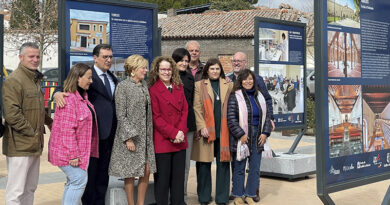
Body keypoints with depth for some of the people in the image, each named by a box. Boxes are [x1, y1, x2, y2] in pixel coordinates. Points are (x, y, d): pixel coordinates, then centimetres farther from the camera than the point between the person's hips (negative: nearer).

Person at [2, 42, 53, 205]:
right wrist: (32, 132, -17)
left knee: (30, 188, 16)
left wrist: (49, 122, 16)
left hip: (35, 144, 9)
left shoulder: (35, 79, 17)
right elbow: (12, 114, -20)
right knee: (16, 191, -4)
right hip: (19, 146, -9)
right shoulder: (13, 80, -12)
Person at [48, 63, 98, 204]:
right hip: (67, 151, -10)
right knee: (80, 179, -12)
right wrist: (73, 154, -24)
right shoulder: (69, 99, -20)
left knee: (73, 182, 13)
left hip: (78, 151, 10)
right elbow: (67, 130, -24)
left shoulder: (82, 96, 13)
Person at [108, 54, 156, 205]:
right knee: (130, 173, 2)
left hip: (145, 136, 6)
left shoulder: (144, 85, 11)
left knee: (146, 170, 6)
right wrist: (128, 138, -16)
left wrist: (150, 134, 11)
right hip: (130, 136, -6)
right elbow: (121, 115, -12)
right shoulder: (123, 86, -8)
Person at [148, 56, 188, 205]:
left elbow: (184, 110, 9)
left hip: (180, 141, 5)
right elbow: (156, 117, -9)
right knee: (162, 178, 3)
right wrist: (173, 133, -14)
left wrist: (181, 132, -6)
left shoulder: (179, 88, 12)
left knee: (179, 177, 10)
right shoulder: (153, 90, -5)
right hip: (162, 141, -5)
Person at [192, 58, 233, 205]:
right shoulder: (199, 85, 7)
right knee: (204, 164, 3)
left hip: (224, 131, 2)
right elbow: (196, 108, 1)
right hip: (206, 131, -1)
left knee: (223, 164, 4)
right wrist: (202, 127, -10)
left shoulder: (229, 85, 12)